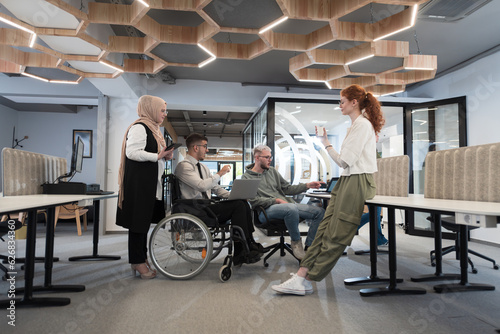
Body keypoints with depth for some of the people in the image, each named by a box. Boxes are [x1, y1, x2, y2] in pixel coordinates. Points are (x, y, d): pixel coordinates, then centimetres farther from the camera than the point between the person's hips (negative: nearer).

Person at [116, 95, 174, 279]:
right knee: (139, 221, -3)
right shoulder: (139, 127, -12)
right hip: (139, 183, -10)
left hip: (150, 183, 10)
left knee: (145, 221, 14)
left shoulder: (152, 128, 19)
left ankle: (141, 259, 23)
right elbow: (132, 152, -22)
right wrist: (158, 156, -20)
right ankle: (138, 261, 6)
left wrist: (164, 156, 8)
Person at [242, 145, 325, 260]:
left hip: (287, 204, 7)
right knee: (292, 208, -39)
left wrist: (307, 185, 7)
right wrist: (276, 200, -16)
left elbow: (287, 188, 20)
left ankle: (309, 247, -2)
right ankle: (296, 242, -14)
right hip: (266, 210, -7)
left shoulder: (272, 171, 20)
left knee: (320, 211, -6)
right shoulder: (246, 178, 2)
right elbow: (253, 201, -10)